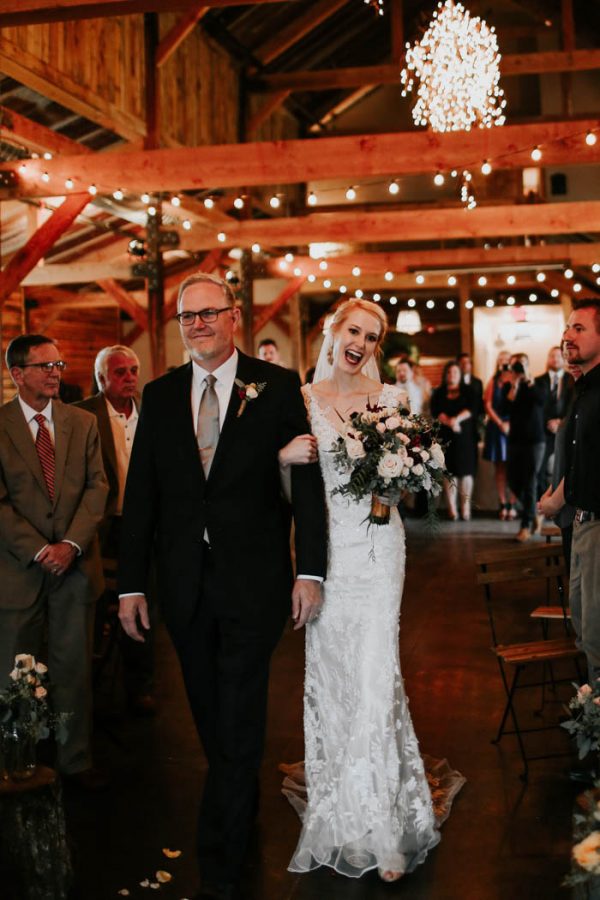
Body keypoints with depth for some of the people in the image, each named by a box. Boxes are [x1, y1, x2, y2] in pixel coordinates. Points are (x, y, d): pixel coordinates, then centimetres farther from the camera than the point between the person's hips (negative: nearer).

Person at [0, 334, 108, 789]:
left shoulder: (83, 422, 9)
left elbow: (97, 486, 3)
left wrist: (72, 544, -11)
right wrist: (38, 551, -14)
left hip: (75, 564, 2)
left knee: (75, 668, 8)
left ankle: (76, 759, 19)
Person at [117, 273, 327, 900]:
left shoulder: (277, 386, -3)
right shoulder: (160, 395, 6)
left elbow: (307, 480, -4)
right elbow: (141, 494, 6)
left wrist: (309, 570, -9)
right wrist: (131, 584, 3)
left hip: (253, 579, -3)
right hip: (183, 582, 4)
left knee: (239, 723, -1)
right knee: (211, 719, 15)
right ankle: (243, 807, 38)